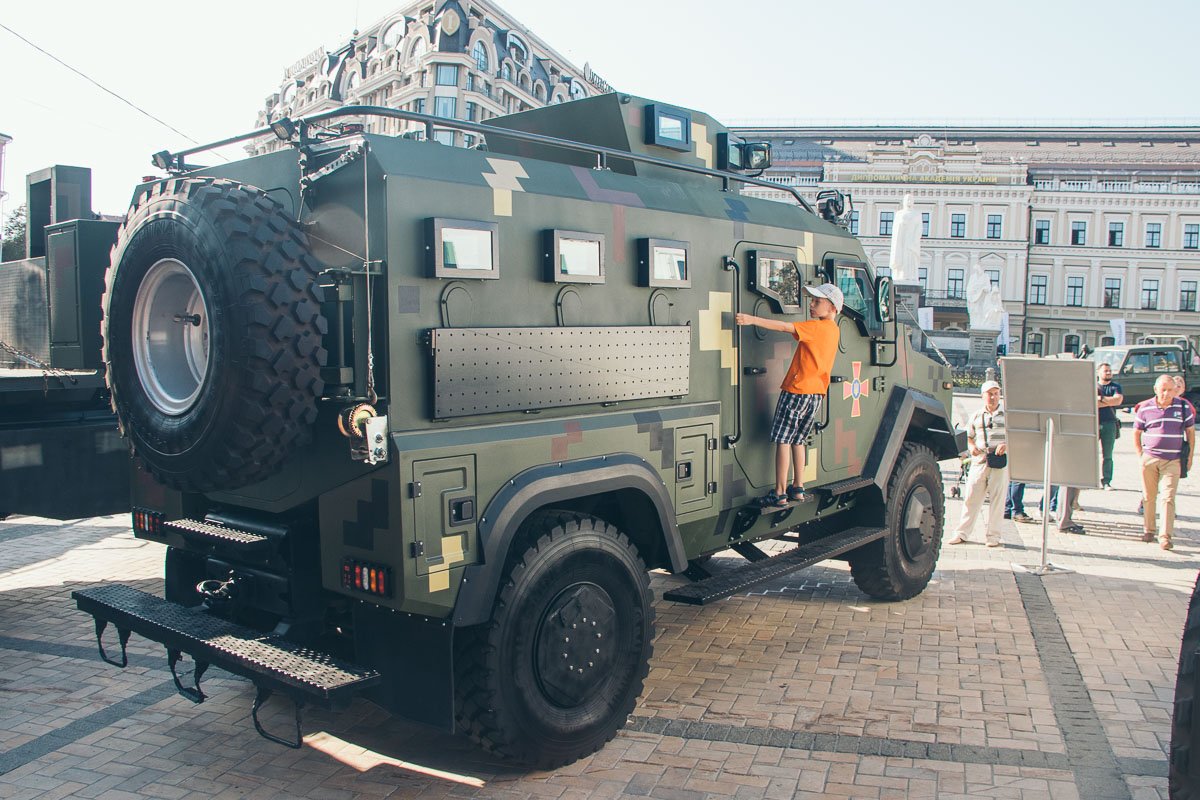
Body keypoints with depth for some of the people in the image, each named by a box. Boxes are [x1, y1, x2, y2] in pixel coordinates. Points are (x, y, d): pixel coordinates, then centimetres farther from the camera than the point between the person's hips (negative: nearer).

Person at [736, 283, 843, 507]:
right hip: (816, 393, 8)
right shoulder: (833, 330, 12)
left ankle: (780, 493, -5)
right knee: (797, 440, 18)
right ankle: (798, 489, 20)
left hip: (797, 390, -8)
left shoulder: (816, 327, -13)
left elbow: (785, 327, -22)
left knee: (783, 440, -4)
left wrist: (752, 319, -26)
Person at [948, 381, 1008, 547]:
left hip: (1000, 461, -2)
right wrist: (971, 447, -2)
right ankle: (962, 533, 7)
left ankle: (993, 535, 10)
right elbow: (968, 436, 19)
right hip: (979, 460, 2)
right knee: (971, 497, 2)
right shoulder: (976, 416, 13)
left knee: (997, 499, 0)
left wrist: (1007, 445, -15)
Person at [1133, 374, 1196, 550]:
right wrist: (1141, 455, 4)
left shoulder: (1183, 407, 2)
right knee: (1149, 497, 9)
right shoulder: (1145, 408, 2)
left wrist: (1190, 457, 6)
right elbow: (1136, 433, 11)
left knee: (1168, 498, -8)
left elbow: (1190, 432, 11)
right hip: (1149, 459, 1)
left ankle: (1165, 536, -9)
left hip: (1173, 461, -1)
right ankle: (1148, 530, 23)